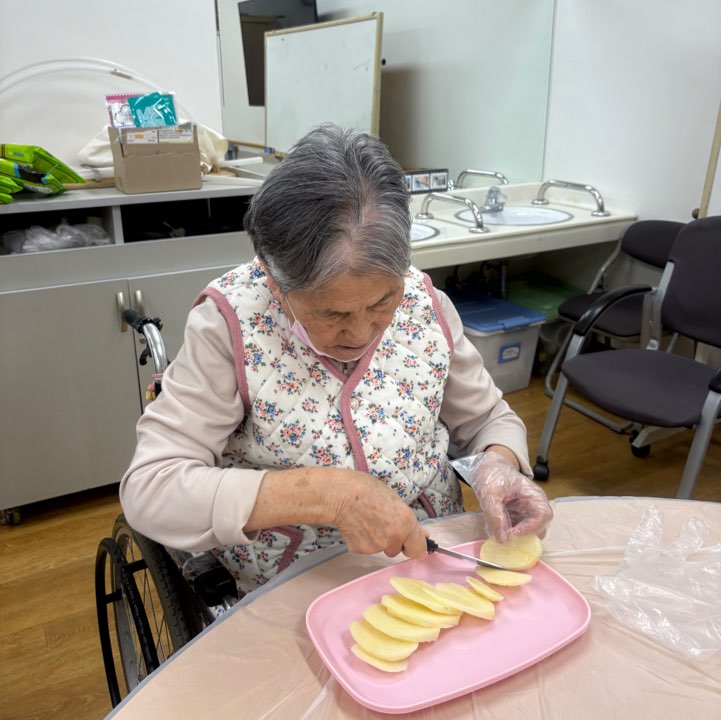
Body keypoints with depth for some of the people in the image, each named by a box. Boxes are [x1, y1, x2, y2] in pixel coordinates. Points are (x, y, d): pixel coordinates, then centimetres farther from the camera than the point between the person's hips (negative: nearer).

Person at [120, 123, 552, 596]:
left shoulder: (424, 302, -7)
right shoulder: (231, 325, -17)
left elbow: (489, 418, 5)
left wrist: (499, 465, -16)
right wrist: (330, 494, -28)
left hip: (435, 564, 3)